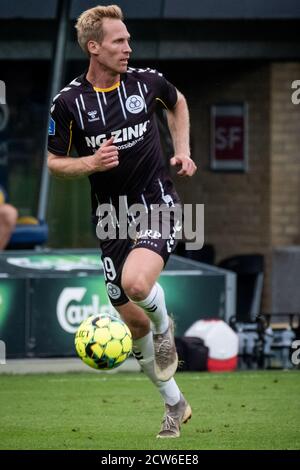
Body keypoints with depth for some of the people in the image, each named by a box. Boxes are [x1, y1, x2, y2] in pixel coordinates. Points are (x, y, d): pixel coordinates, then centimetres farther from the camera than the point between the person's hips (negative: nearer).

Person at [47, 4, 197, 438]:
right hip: (111, 215, 2)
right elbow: (54, 163, 2)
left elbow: (177, 103, 20)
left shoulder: (147, 81, -4)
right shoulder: (68, 102, -8)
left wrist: (182, 151, 8)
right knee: (134, 322, 6)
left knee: (136, 282, -32)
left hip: (157, 204, -2)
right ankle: (174, 403, 26)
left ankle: (164, 325, 3)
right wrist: (88, 164, -18)